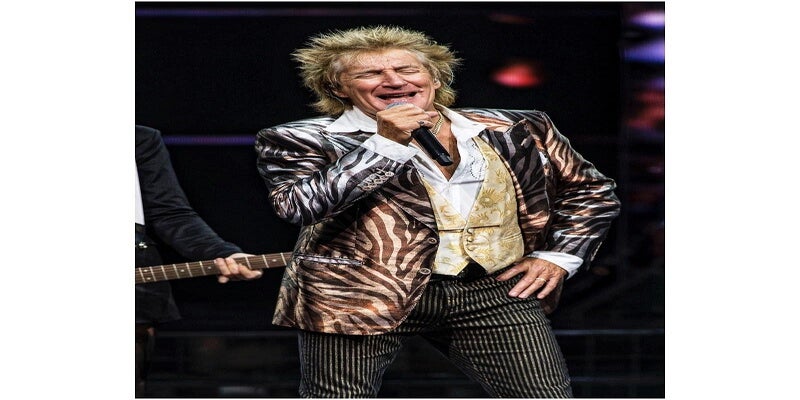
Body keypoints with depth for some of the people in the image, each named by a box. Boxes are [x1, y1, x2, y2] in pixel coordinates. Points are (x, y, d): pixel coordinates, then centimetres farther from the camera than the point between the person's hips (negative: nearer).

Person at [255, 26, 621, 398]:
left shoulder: (513, 131, 9)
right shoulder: (306, 140, 0)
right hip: (362, 295, -2)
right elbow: (300, 206, -19)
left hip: (493, 292, 3)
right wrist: (386, 143, -16)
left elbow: (591, 190, 19)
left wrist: (558, 256, 5)